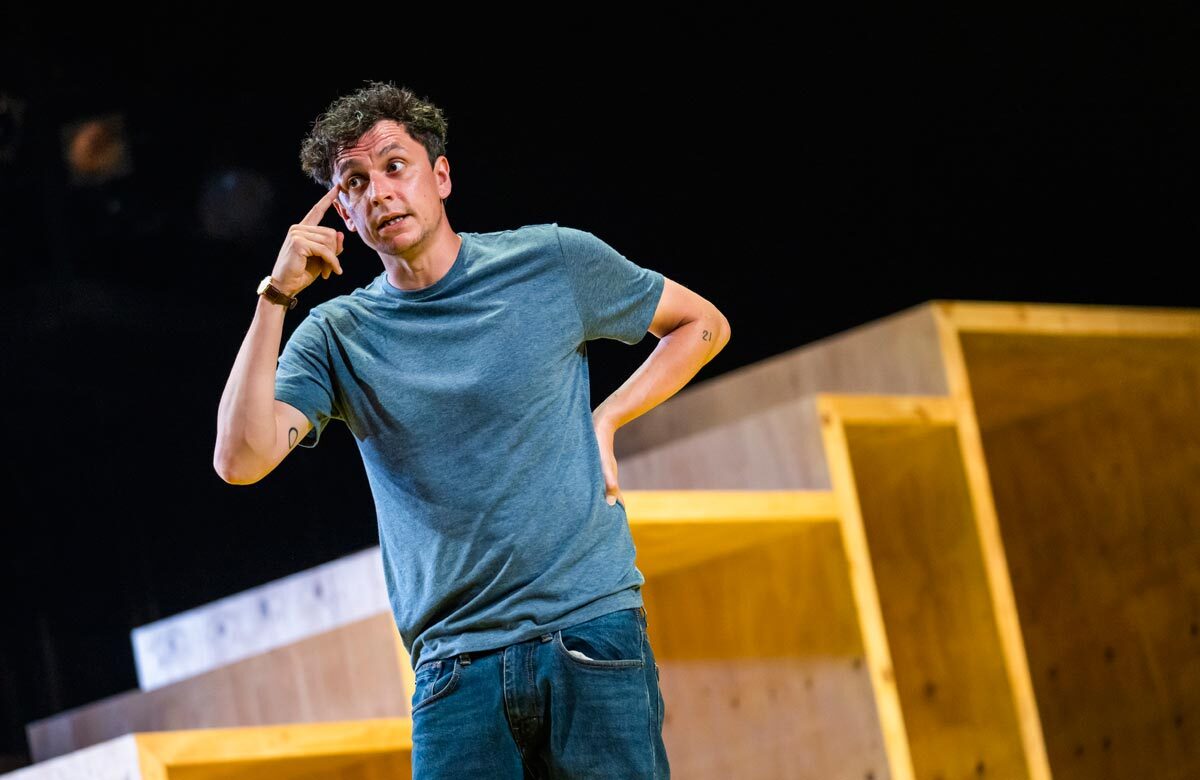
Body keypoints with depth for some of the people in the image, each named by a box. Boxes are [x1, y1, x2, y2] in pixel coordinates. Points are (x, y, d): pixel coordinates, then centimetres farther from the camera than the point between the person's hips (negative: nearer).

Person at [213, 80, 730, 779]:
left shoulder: (554, 263, 5)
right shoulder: (338, 337, 7)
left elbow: (703, 325, 19)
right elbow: (242, 458, -8)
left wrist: (605, 420, 7)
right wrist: (278, 295, -9)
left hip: (593, 631, 0)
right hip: (457, 664, 1)